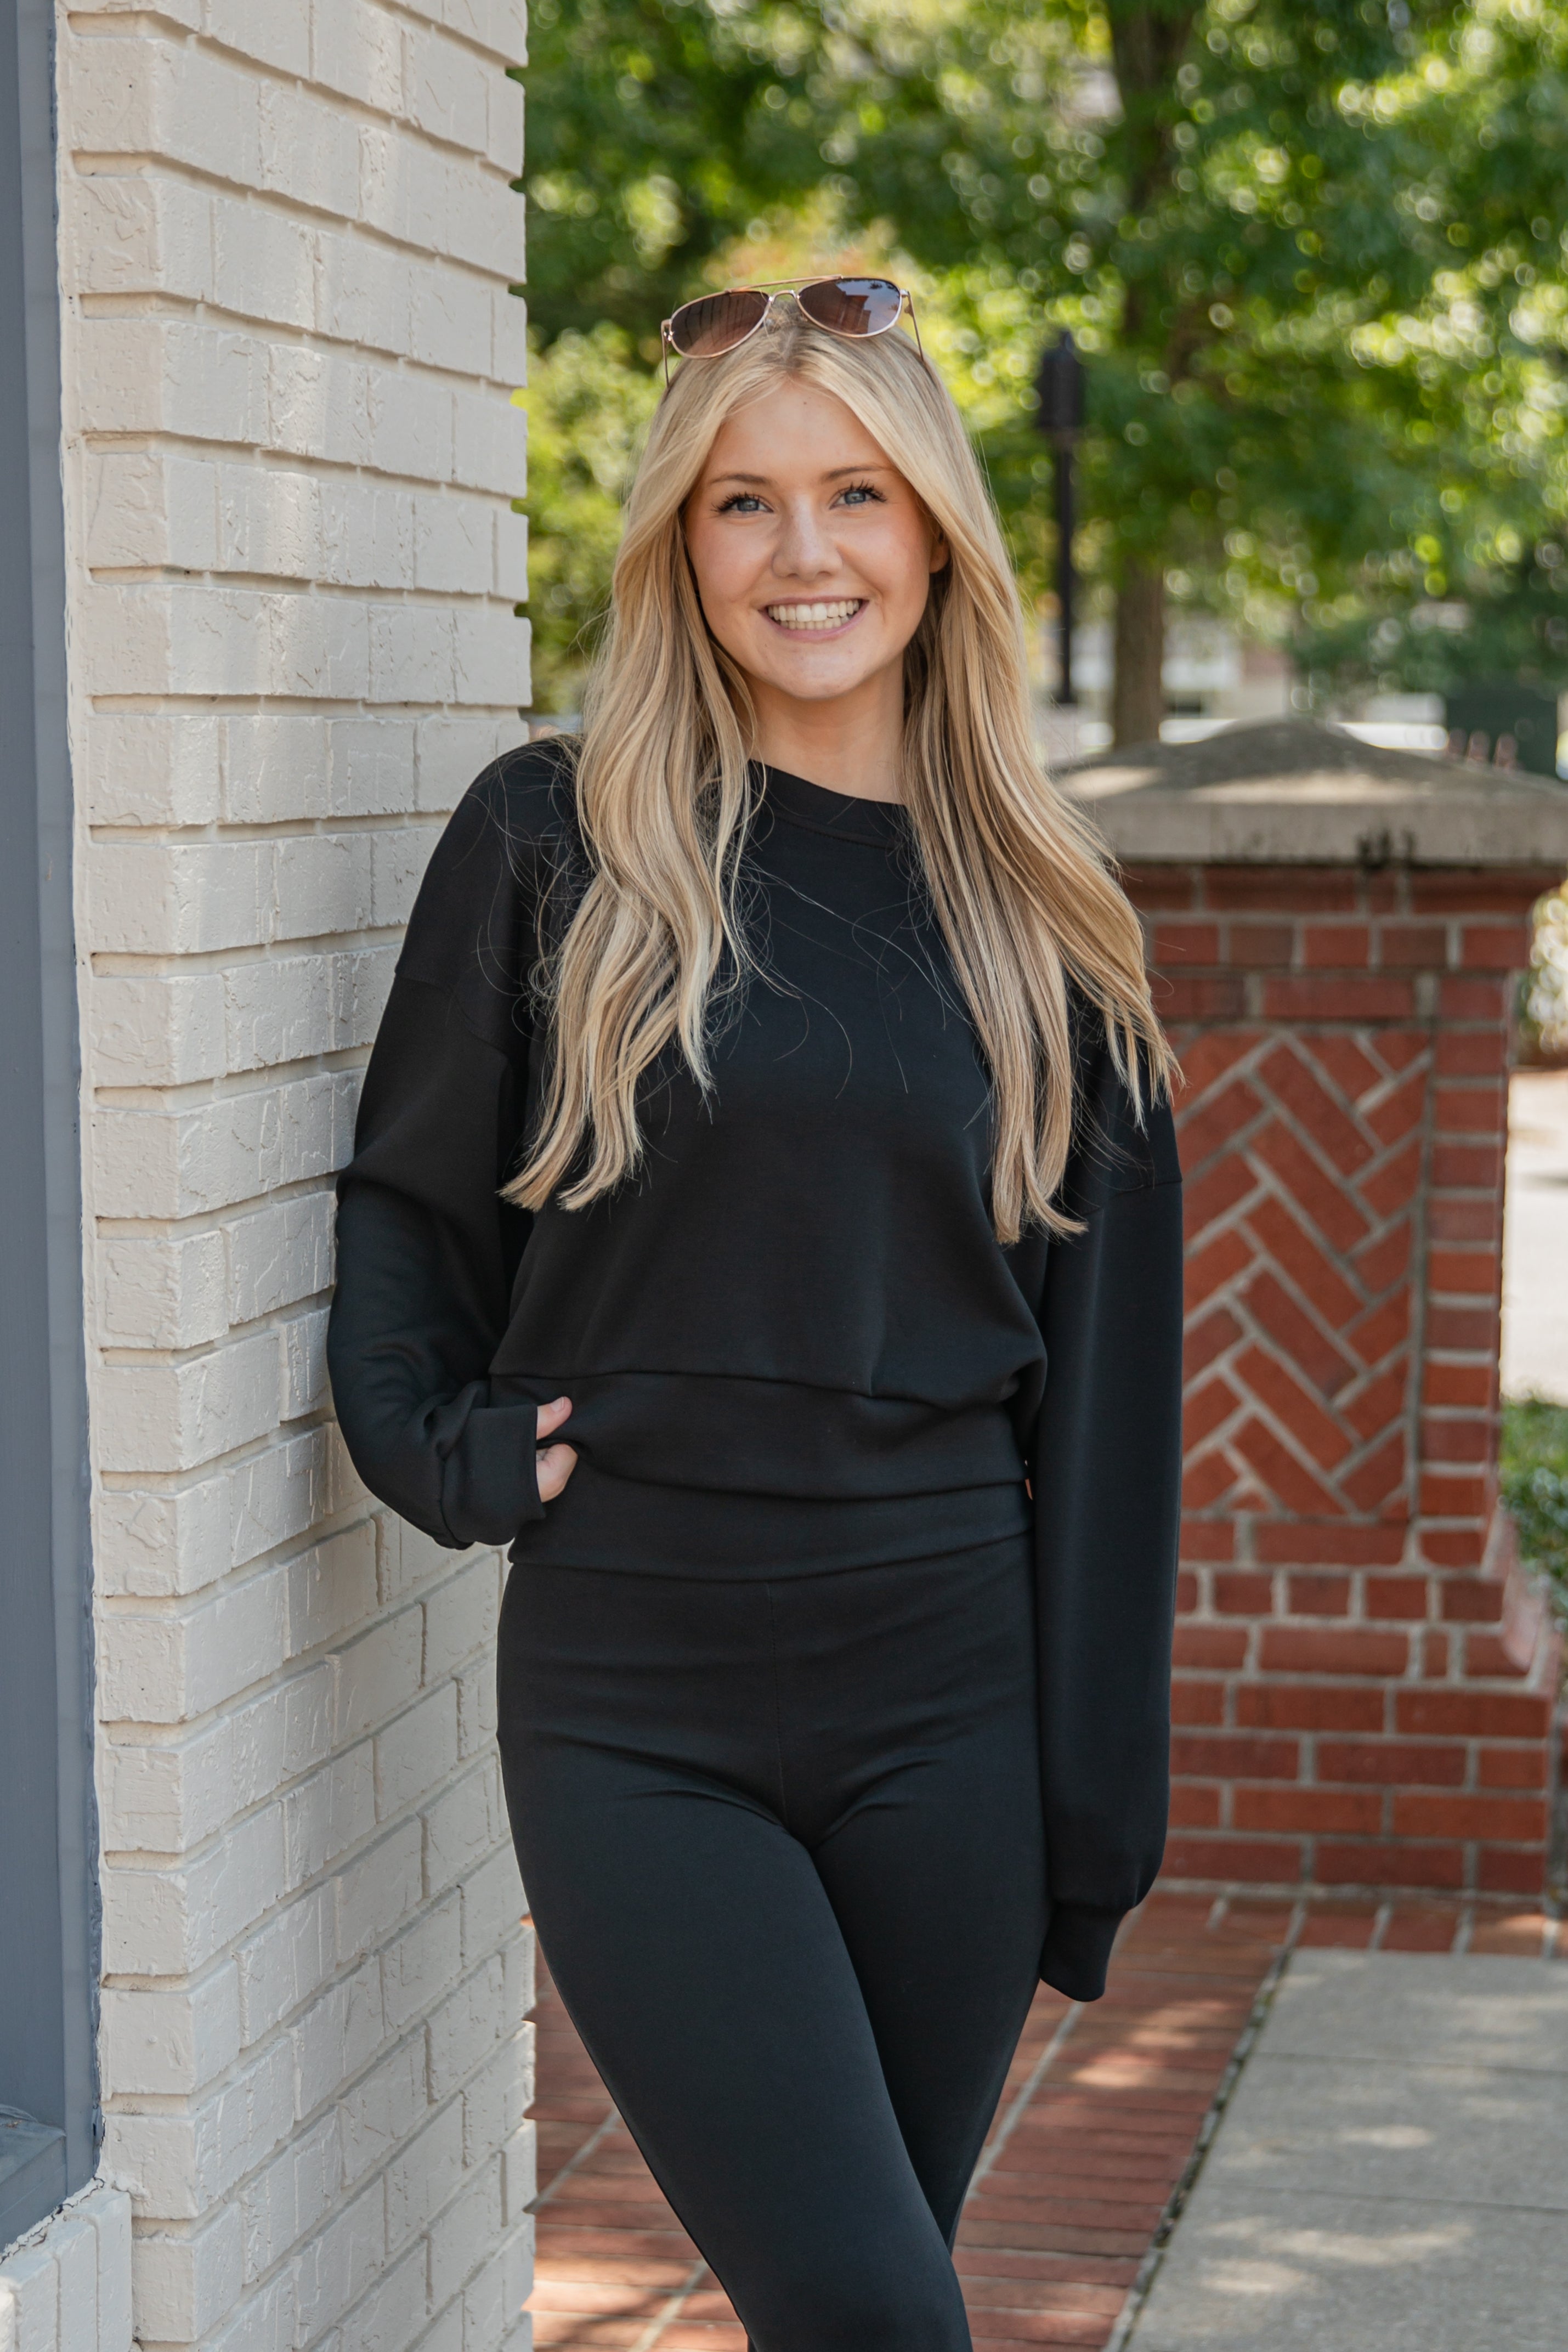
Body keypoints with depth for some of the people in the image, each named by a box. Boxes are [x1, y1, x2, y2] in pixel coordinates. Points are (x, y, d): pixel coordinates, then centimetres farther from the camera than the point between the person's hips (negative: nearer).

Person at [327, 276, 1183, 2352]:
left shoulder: (1038, 923, 7)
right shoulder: (554, 844, 1)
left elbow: (1099, 1382, 7)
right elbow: (408, 1204, 10)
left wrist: (1095, 1809, 4)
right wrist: (446, 1449, -8)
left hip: (942, 1705, 2)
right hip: (632, 1709, -2)